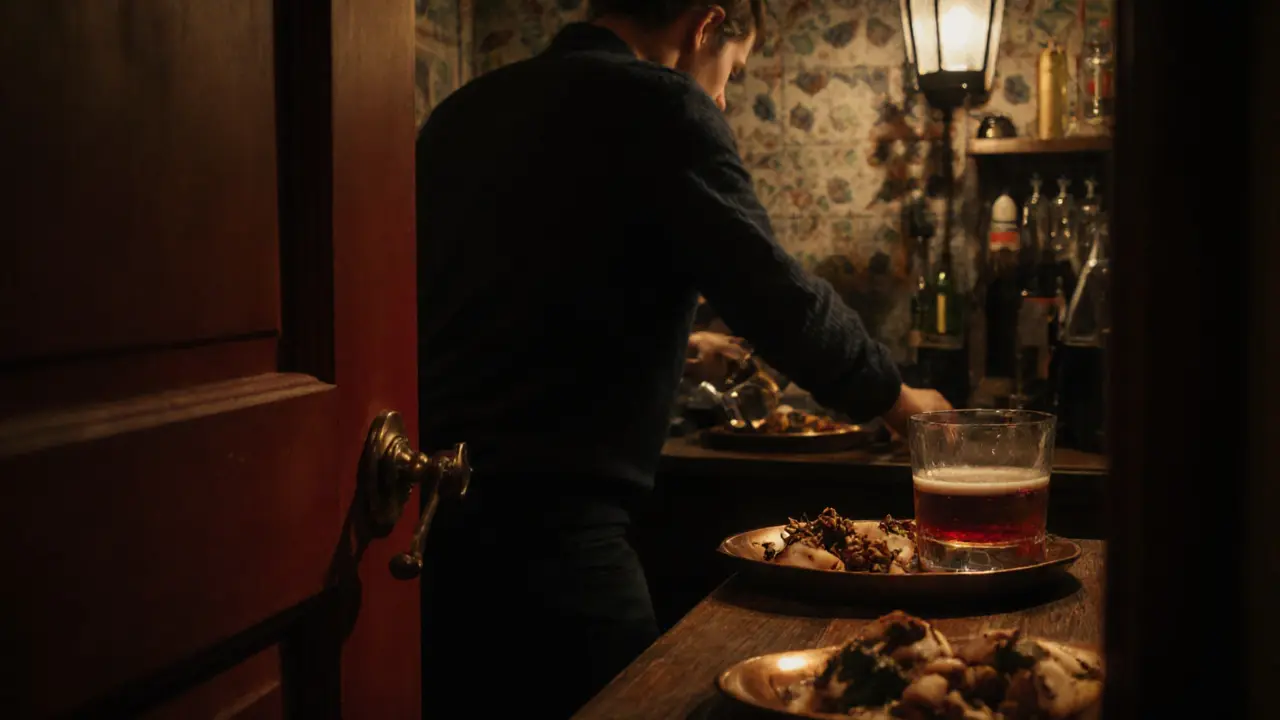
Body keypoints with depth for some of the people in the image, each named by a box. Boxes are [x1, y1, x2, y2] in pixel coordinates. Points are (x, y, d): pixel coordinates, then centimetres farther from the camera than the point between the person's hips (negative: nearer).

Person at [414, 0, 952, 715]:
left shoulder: (465, 108, 15)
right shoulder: (661, 107, -8)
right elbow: (778, 297, -11)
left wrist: (673, 341, 37)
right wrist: (897, 398, 8)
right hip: (544, 523, -8)